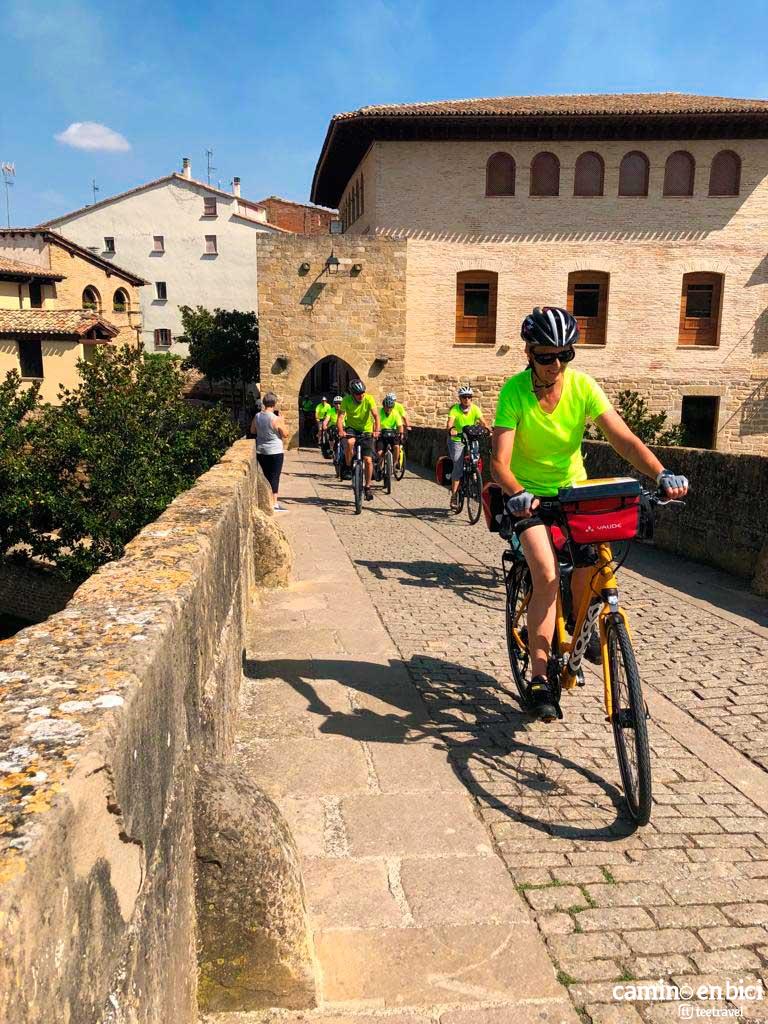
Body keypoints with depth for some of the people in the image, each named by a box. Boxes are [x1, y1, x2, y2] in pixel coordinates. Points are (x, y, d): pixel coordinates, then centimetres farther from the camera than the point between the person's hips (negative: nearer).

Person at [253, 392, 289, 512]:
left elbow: (253, 431, 14)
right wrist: (281, 420, -2)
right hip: (275, 451, -6)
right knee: (275, 476, -1)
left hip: (260, 451, 6)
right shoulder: (276, 419, -18)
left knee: (266, 475, 16)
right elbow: (285, 434, -11)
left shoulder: (257, 416, -1)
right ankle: (274, 504, -1)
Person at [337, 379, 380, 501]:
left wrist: (376, 430, -43)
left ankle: (368, 487, 9)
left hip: (366, 430, 0)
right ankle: (348, 466, -12)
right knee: (350, 442, -36)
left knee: (368, 460, -7)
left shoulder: (369, 399, -17)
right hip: (351, 428, 0)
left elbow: (375, 415, -27)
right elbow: (340, 417, -22)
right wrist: (341, 431, -42)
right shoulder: (347, 400, -16)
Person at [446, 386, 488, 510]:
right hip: (457, 440, -3)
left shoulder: (475, 409, -8)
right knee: (458, 467, -9)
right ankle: (453, 496, -1)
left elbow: (482, 422, -19)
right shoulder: (454, 409, -15)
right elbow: (450, 423, -28)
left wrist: (488, 429, -40)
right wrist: (451, 430, -51)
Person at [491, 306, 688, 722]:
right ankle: (539, 676, -11)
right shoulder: (514, 391, -18)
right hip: (528, 495, -3)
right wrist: (517, 495, -44)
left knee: (592, 558, -15)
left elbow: (623, 438, -18)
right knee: (547, 575, -21)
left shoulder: (582, 386, -11)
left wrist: (661, 474, -34)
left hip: (573, 489, 4)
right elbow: (499, 461, -24)